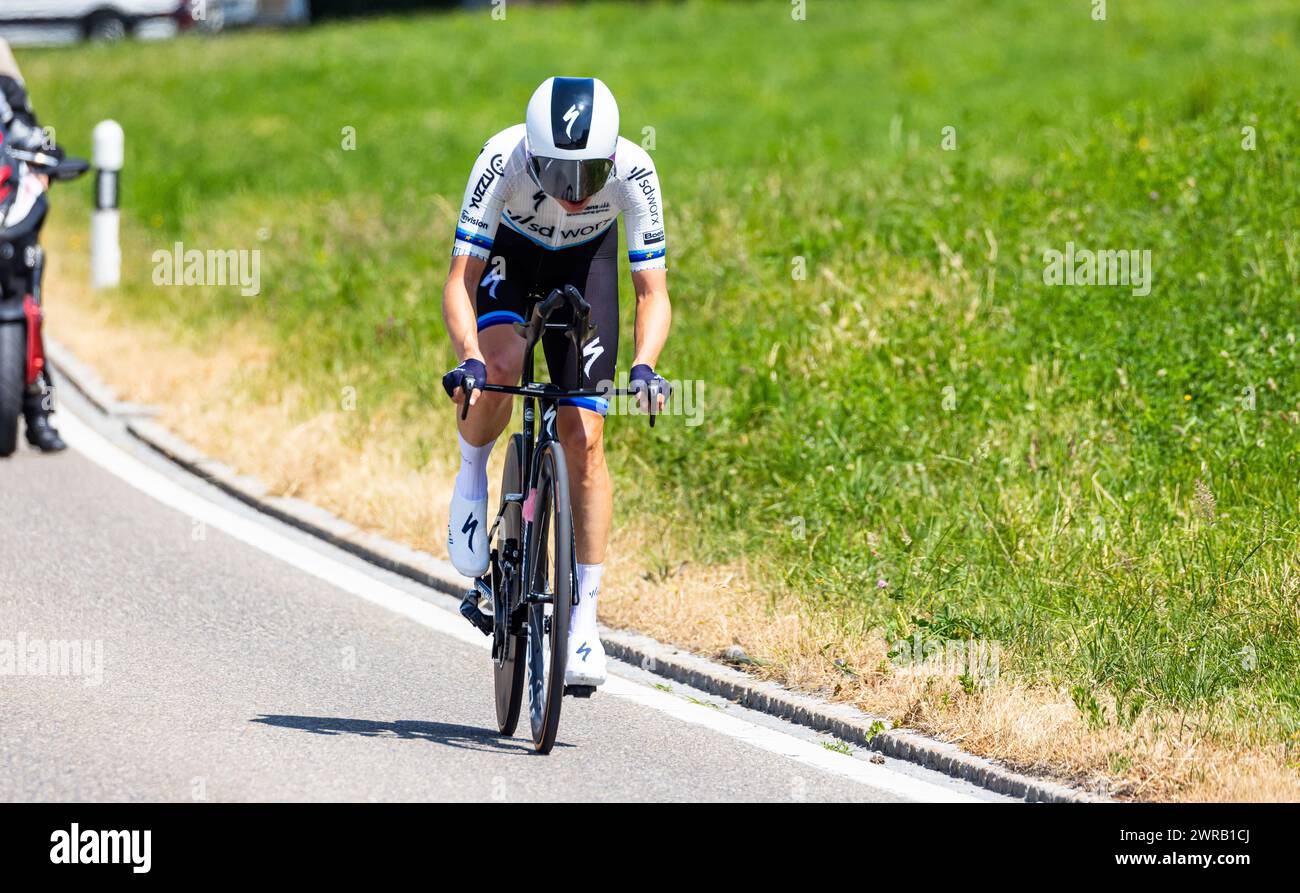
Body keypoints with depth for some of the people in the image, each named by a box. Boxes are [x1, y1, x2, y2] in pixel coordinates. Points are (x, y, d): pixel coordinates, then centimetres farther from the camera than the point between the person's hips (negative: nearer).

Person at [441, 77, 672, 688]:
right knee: (501, 366, -33)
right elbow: (460, 281, -34)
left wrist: (643, 365, -44)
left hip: (586, 259, 1)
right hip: (509, 251, -1)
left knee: (583, 440, -8)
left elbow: (652, 292, -27)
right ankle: (472, 471, 0)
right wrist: (469, 358, -51)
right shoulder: (503, 161, -37)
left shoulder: (633, 172, -34)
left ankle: (584, 621, -1)